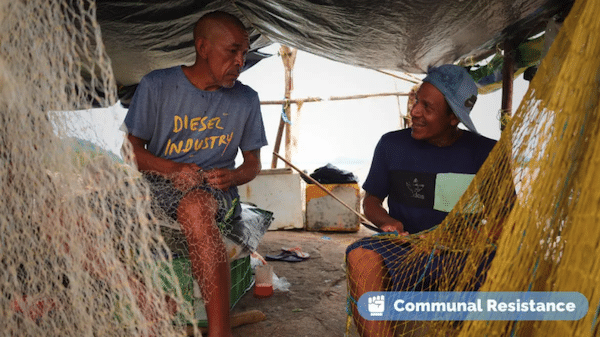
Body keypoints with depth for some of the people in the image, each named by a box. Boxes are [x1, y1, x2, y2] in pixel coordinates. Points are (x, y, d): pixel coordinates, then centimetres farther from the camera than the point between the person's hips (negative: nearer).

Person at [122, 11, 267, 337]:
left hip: (214, 191, -2)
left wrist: (233, 176, -11)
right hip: (159, 184, 2)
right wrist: (173, 169, -14)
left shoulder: (246, 99, 7)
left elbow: (253, 162, 13)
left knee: (195, 206, -38)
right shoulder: (157, 85, 2)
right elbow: (132, 147, 5)